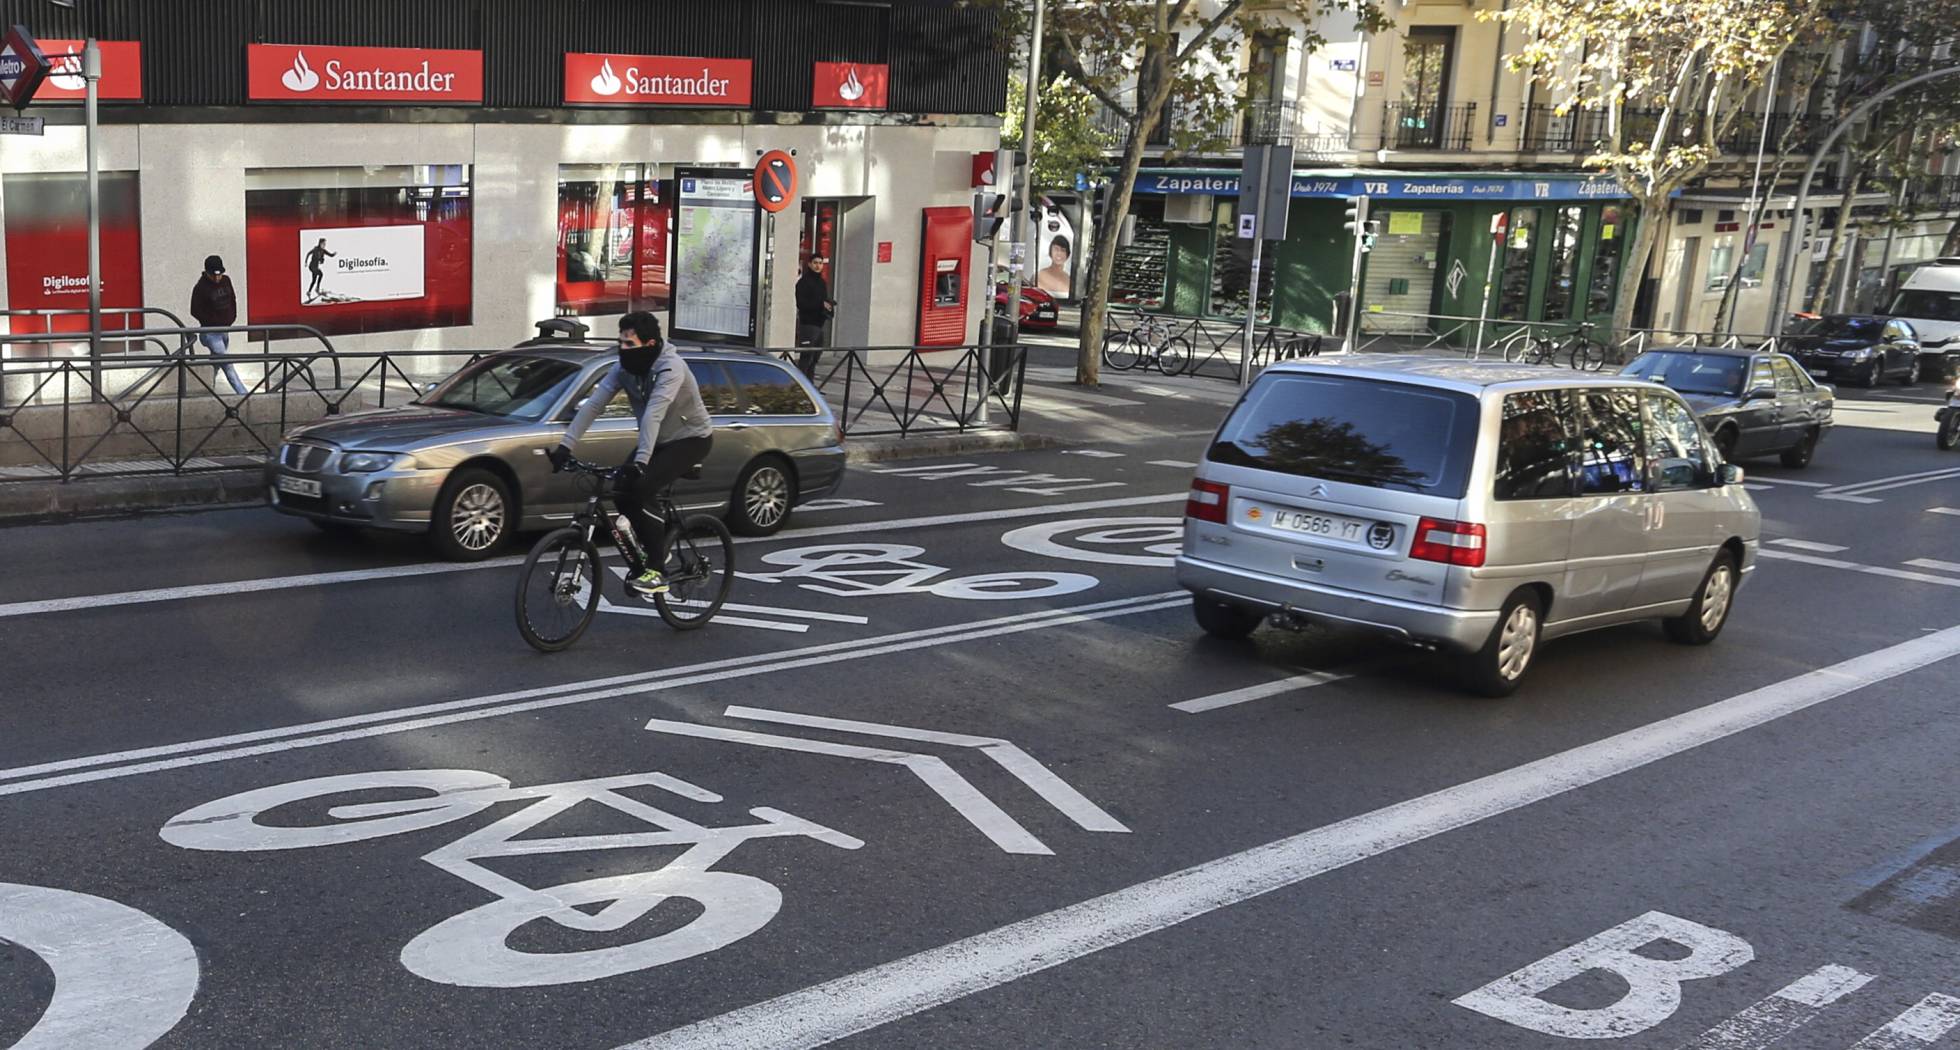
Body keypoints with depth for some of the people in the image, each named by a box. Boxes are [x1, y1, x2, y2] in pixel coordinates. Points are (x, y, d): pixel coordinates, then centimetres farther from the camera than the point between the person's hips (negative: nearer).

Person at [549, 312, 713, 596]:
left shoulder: (670, 368, -30)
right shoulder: (624, 368, -10)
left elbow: (653, 415, -42)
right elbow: (593, 404, -16)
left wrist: (640, 461, -52)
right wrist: (565, 445, -25)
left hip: (691, 439, -7)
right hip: (658, 441, 7)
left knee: (643, 489, -25)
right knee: (621, 491, -10)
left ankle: (656, 572, -18)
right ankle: (655, 548, 13)